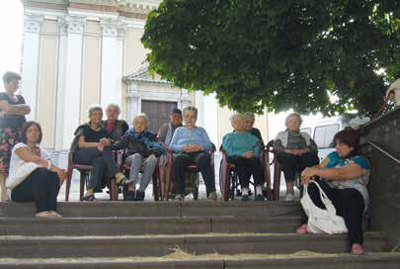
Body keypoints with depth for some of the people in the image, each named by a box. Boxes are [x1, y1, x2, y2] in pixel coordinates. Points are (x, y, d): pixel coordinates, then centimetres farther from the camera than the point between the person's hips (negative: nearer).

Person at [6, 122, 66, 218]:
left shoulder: (43, 152, 15)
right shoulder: (19, 147, -2)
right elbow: (36, 160, -21)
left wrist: (61, 174, -22)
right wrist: (54, 168, -36)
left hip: (37, 188, 5)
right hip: (19, 190, -5)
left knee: (54, 175, -26)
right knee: (42, 172, -33)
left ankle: (52, 209, -34)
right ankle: (41, 210, -34)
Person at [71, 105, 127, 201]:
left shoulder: (104, 131, 20)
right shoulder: (84, 128, 9)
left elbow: (109, 144, 5)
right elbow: (81, 144, -7)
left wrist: (106, 143, -20)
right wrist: (98, 144, -18)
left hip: (95, 158, 3)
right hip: (80, 156, -3)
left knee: (101, 161, -37)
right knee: (105, 149, -31)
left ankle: (89, 192, -43)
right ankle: (118, 175, -42)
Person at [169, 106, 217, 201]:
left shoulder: (201, 130, 33)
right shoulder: (179, 130, 32)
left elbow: (209, 145, 17)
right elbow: (171, 146, 18)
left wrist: (200, 147, -5)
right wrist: (182, 147, -3)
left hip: (199, 152, 0)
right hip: (184, 153, 0)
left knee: (204, 158, -39)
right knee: (178, 159, -38)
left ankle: (211, 191, -46)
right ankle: (179, 193, -40)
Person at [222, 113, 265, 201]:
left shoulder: (251, 136, 30)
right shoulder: (229, 137, 25)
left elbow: (257, 147, 14)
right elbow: (228, 151, 7)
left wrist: (252, 154, -7)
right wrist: (243, 154, -6)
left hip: (251, 158, 1)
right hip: (236, 158, -1)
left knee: (254, 160, -35)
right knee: (240, 160, -37)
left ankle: (259, 191, -49)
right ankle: (244, 191, -50)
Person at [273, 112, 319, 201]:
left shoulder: (305, 135, 35)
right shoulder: (281, 135, 30)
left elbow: (314, 147, 17)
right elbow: (276, 147, 10)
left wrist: (305, 150, -6)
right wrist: (290, 151, -9)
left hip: (304, 155, 2)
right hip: (288, 156, -2)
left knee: (312, 156, -33)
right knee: (289, 157, -39)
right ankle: (289, 188, -46)